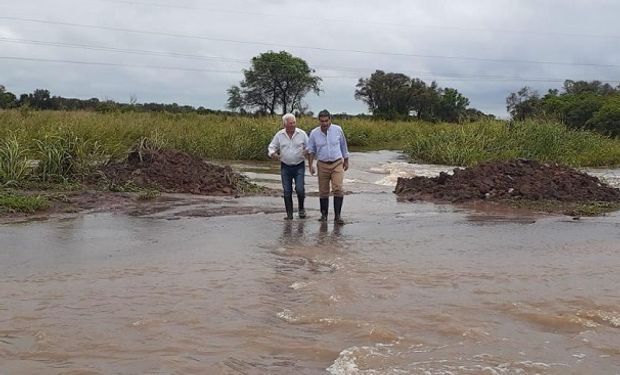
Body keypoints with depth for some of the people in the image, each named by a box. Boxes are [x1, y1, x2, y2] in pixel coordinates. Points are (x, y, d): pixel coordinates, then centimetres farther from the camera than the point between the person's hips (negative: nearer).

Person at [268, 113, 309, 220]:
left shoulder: (302, 134, -2)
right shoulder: (279, 135, 0)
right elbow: (271, 147, 7)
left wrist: (307, 152, -17)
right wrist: (273, 154, -15)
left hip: (299, 166, -1)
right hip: (285, 167, 2)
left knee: (300, 189, -11)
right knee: (287, 191, 3)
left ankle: (301, 208, 15)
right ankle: (289, 214, 12)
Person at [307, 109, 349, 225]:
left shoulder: (337, 130, -4)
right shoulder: (314, 133, -3)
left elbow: (343, 146, 10)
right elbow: (311, 150, 6)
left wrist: (346, 161, 16)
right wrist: (310, 165, -5)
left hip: (337, 164, -1)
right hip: (322, 165, 1)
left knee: (338, 189, -14)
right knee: (323, 191, 7)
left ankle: (337, 215, -10)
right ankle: (324, 214, 21)